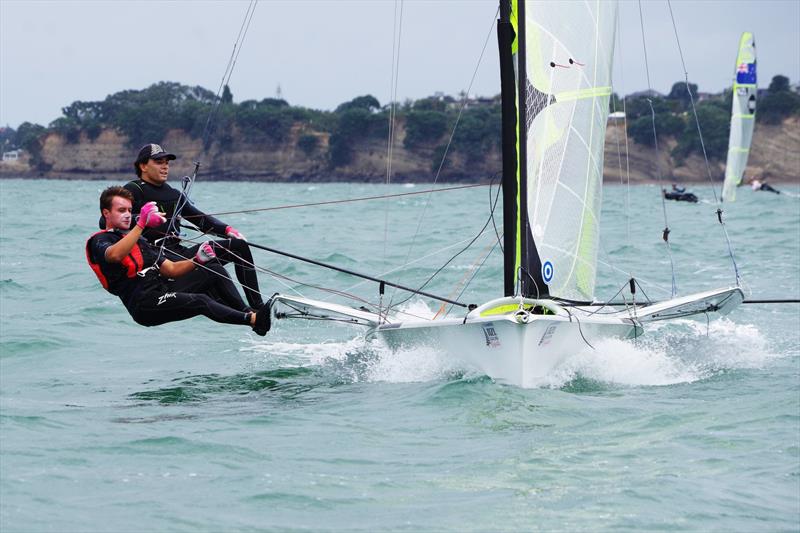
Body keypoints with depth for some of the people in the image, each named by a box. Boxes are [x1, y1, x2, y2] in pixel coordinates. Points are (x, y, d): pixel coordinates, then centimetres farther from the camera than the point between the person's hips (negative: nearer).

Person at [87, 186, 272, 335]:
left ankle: (247, 312, -17)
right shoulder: (99, 241, 2)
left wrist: (197, 261, 0)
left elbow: (171, 269, 19)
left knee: (214, 269, -5)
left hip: (163, 290, 8)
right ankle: (253, 320, -42)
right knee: (200, 301, -28)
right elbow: (115, 255, -26)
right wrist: (141, 224, -31)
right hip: (143, 305, -8)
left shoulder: (138, 241, 28)